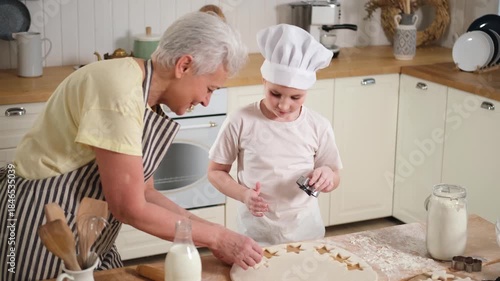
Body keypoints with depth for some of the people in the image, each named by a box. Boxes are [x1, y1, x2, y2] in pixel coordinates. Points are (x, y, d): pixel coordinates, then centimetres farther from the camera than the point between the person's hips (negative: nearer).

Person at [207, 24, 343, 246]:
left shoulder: (318, 127, -6)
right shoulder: (241, 122, -12)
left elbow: (334, 178, 7)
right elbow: (215, 171, -2)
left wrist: (328, 176, -17)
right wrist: (243, 194, -20)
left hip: (305, 229, 2)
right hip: (256, 232, -2)